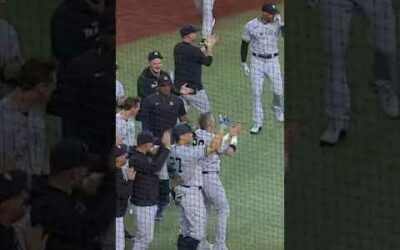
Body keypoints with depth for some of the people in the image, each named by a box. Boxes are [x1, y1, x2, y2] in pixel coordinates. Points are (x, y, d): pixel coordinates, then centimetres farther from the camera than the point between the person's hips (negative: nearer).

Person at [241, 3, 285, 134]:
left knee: (278, 91, -2)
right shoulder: (251, 25, -4)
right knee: (256, 92, -3)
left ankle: (278, 109, 32)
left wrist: (280, 22, -27)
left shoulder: (277, 24, -3)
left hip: (273, 61, 1)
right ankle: (257, 123, 4)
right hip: (257, 61, -1)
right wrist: (244, 63, 1)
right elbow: (245, 44, 4)